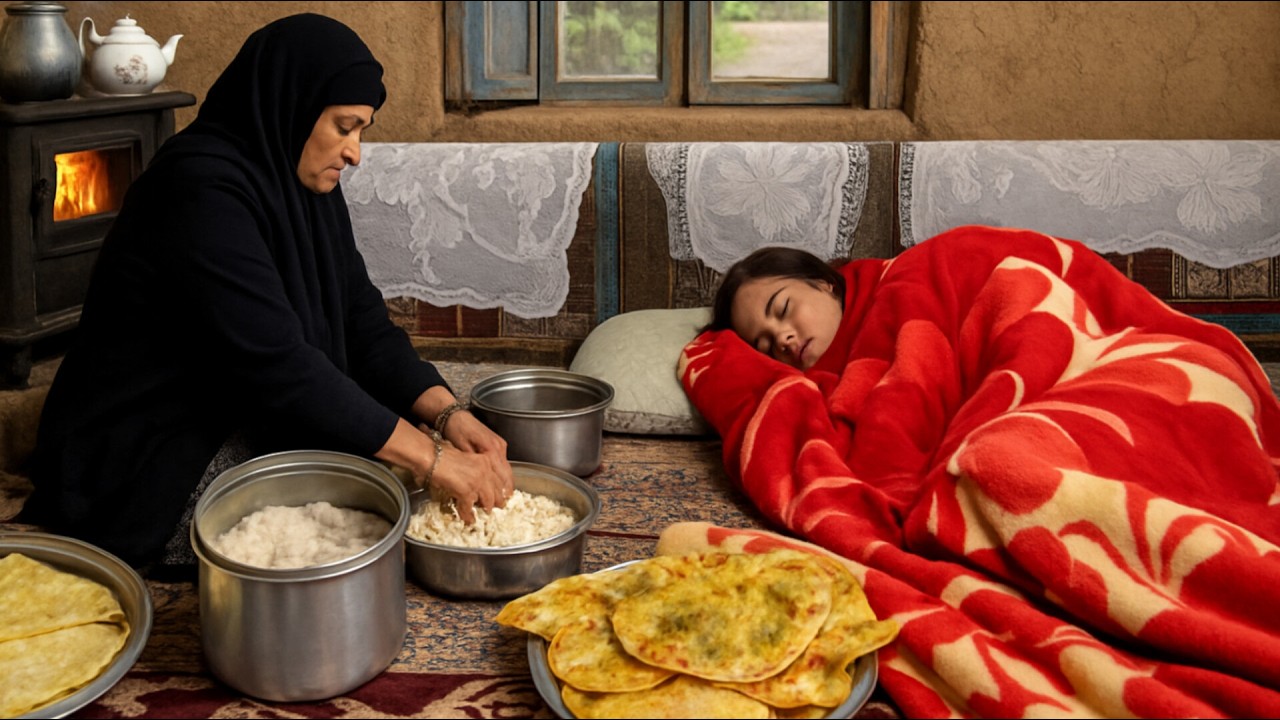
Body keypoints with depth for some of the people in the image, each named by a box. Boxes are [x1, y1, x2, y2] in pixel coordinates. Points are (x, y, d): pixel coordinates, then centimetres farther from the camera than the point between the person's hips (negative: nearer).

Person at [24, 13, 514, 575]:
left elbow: (364, 324, 3)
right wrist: (431, 458, -31)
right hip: (141, 471, -9)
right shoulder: (203, 191, -24)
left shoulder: (306, 187, 6)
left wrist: (447, 414, -14)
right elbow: (276, 366, -31)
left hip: (243, 432, 9)